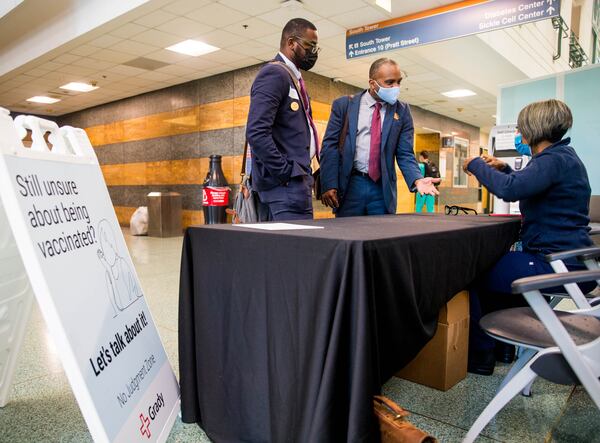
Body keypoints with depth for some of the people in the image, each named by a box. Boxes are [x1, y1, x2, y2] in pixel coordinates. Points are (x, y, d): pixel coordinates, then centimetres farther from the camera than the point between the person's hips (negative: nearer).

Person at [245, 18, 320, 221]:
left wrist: (304, 172, 12)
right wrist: (286, 173, -18)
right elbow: (256, 133, -21)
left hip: (296, 180, 10)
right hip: (286, 183, -10)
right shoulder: (274, 73, -10)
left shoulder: (292, 77, 20)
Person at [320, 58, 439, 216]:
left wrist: (417, 180, -16)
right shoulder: (344, 105, 2)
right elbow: (330, 146, -1)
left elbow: (405, 154, 3)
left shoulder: (402, 111, 5)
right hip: (349, 186, -1)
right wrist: (329, 185, -11)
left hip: (383, 189, 2)